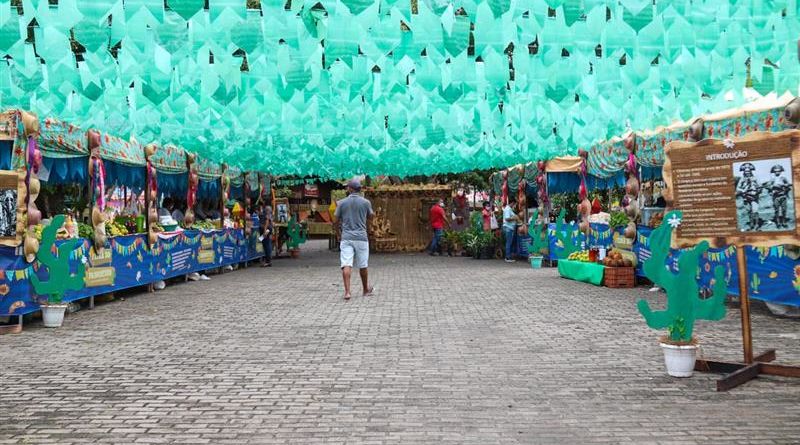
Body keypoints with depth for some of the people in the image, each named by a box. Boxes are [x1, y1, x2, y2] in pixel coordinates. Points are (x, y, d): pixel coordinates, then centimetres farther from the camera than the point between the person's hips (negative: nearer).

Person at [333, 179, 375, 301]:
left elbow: (336, 219, 7)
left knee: (346, 265, -5)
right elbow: (371, 215, 17)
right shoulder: (365, 202, -1)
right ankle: (366, 289, 28)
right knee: (362, 265, 12)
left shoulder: (342, 203, -1)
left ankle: (347, 291, -16)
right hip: (361, 237, 0)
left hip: (346, 238, 0)